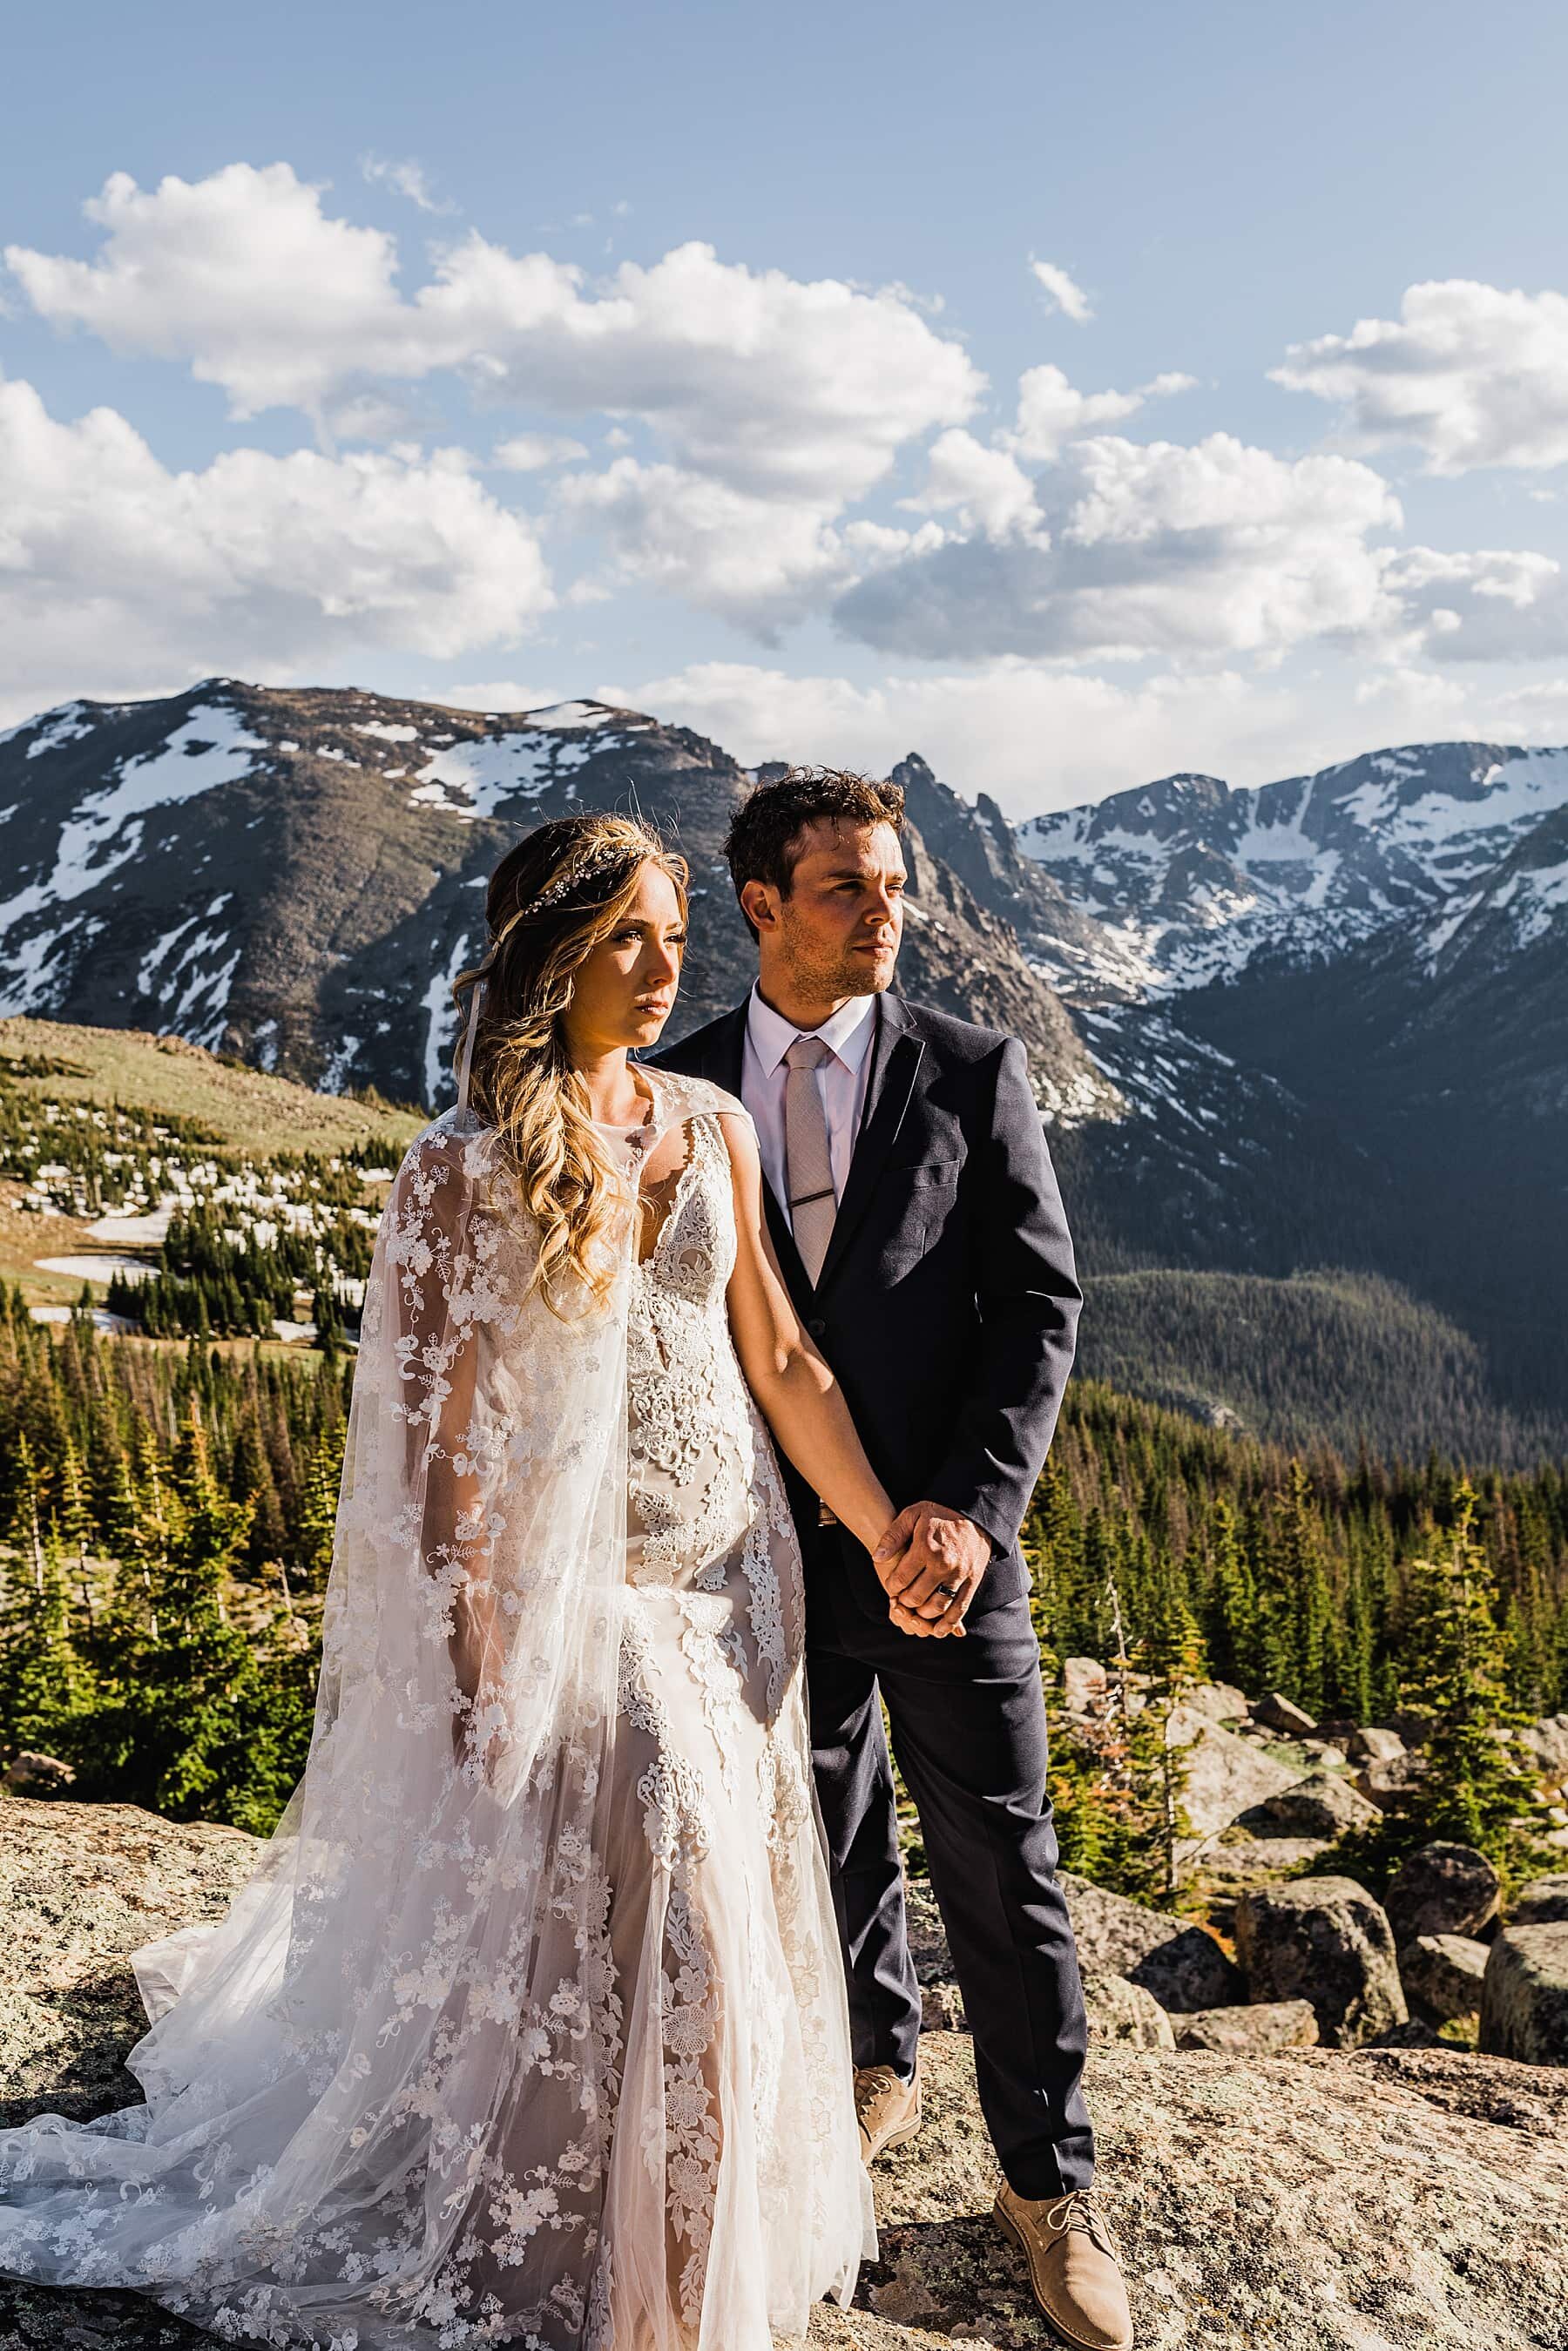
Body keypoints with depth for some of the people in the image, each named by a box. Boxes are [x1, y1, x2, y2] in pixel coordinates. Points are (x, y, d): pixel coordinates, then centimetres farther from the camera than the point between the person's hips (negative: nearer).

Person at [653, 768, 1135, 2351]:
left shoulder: (974, 1074, -3)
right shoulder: (682, 1090, 1)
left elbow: (1040, 1302, -6)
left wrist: (972, 1507, -16)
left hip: (944, 1540, -2)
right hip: (777, 1545, 2)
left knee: (1001, 1866, 7)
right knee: (828, 1836, 20)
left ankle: (1048, 2179, 26)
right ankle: (878, 2064, 46)